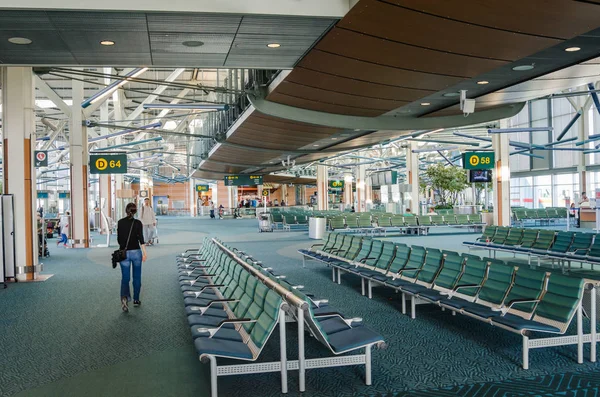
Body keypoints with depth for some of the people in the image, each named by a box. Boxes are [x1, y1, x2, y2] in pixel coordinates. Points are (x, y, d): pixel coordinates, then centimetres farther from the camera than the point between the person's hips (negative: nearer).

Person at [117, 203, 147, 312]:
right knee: (137, 277, 13)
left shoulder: (120, 222, 1)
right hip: (136, 252, -1)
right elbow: (141, 238, -14)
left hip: (124, 253, 1)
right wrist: (144, 253, -12)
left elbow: (119, 239, 6)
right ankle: (136, 300, 20)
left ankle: (124, 298, -19)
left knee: (125, 277, 4)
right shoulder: (137, 223, -6)